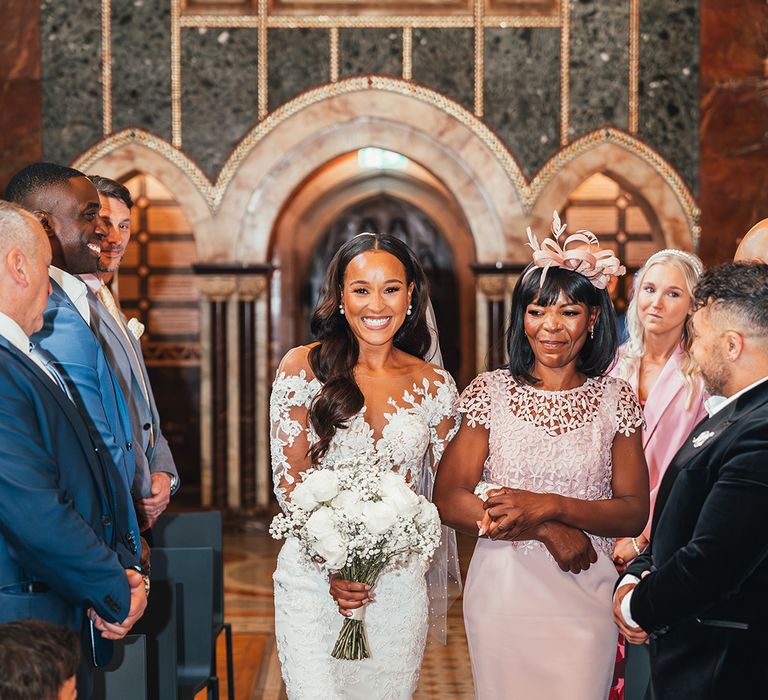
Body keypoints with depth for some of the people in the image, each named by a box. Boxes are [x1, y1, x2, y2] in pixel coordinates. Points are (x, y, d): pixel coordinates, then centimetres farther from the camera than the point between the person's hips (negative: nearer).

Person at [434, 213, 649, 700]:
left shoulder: (616, 399, 2)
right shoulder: (490, 392, 0)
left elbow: (634, 513, -2)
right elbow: (450, 501, -6)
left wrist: (549, 506, -17)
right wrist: (546, 532, -15)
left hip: (585, 595, 0)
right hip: (503, 590, 0)